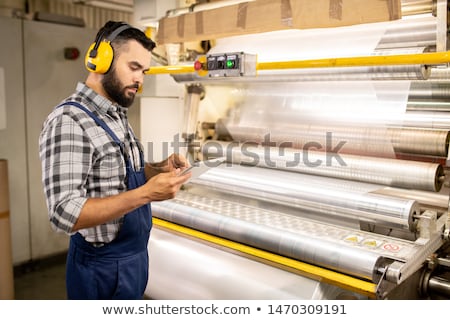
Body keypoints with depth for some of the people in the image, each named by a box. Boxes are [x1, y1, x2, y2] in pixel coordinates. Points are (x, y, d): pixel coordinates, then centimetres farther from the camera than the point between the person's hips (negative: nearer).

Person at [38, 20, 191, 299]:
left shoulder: (116, 117, 7)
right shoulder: (69, 122, -22)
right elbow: (65, 214, -28)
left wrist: (158, 170, -4)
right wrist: (146, 193, -31)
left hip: (134, 256, 9)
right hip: (103, 268, -8)